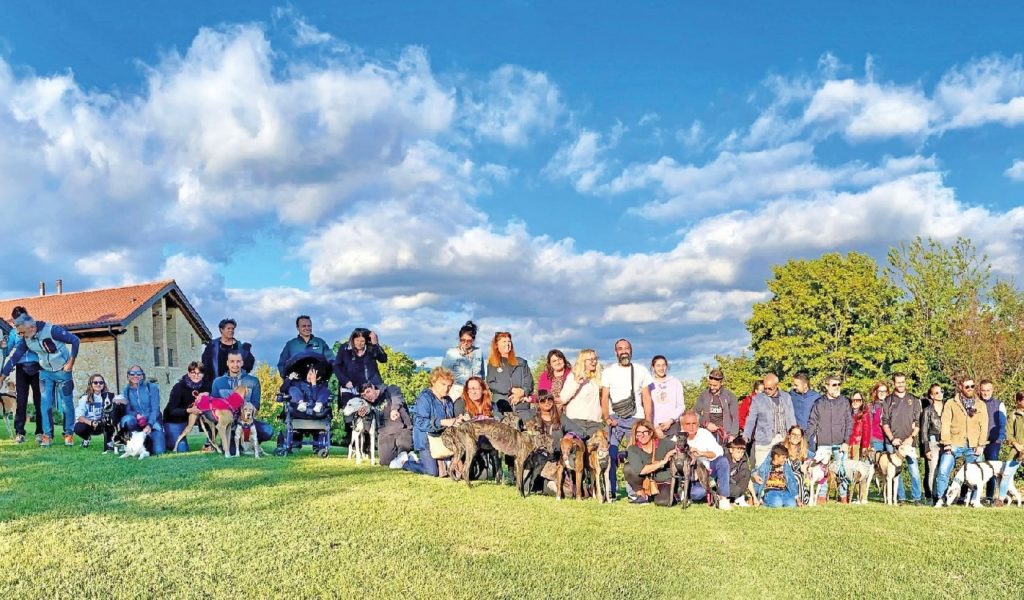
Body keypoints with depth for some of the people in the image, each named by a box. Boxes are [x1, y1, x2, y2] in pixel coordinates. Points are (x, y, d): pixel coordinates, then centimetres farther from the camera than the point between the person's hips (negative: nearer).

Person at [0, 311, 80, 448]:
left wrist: (70, 362, -19)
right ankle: (47, 434, 7)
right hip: (45, 372, 5)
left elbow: (75, 340, -21)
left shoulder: (51, 330, -25)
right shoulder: (25, 339, -7)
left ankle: (69, 434, 13)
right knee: (45, 404, -1)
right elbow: (15, 357, 1)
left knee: (66, 403, 2)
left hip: (63, 371, -4)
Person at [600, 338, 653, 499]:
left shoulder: (641, 371, 10)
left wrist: (648, 422, -1)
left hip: (636, 419, 0)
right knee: (610, 455, -11)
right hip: (614, 418, 0)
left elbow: (646, 398, 8)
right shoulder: (608, 372, 10)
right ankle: (610, 491, -5)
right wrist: (606, 418, -9)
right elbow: (604, 398, 6)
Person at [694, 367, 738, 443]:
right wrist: (706, 424, -5)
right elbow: (695, 415, 11)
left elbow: (735, 418, 5)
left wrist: (732, 435, -4)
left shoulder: (730, 396, 5)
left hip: (724, 434, -1)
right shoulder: (703, 396, 10)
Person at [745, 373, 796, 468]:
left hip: (783, 440, 2)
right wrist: (746, 437, -11)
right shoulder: (757, 399, 2)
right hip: (764, 442, -2)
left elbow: (791, 419, 15)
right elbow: (751, 420, 1)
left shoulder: (786, 397, 10)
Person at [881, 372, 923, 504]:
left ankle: (916, 498, 2)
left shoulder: (914, 400, 10)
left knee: (914, 471, -7)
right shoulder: (888, 401, 9)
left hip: (909, 441, 0)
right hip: (892, 442, 0)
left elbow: (918, 423, 6)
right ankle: (900, 497, 9)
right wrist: (892, 438, -6)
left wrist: (911, 437, -6)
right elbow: (885, 423, 5)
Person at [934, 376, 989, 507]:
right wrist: (947, 443, -9)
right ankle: (941, 499, 1)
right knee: (943, 471, -9)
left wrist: (980, 445, -2)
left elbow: (984, 426, 6)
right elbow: (945, 425, -1)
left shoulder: (980, 406, 10)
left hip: (973, 446, 2)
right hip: (954, 444, -2)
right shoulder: (951, 404, 3)